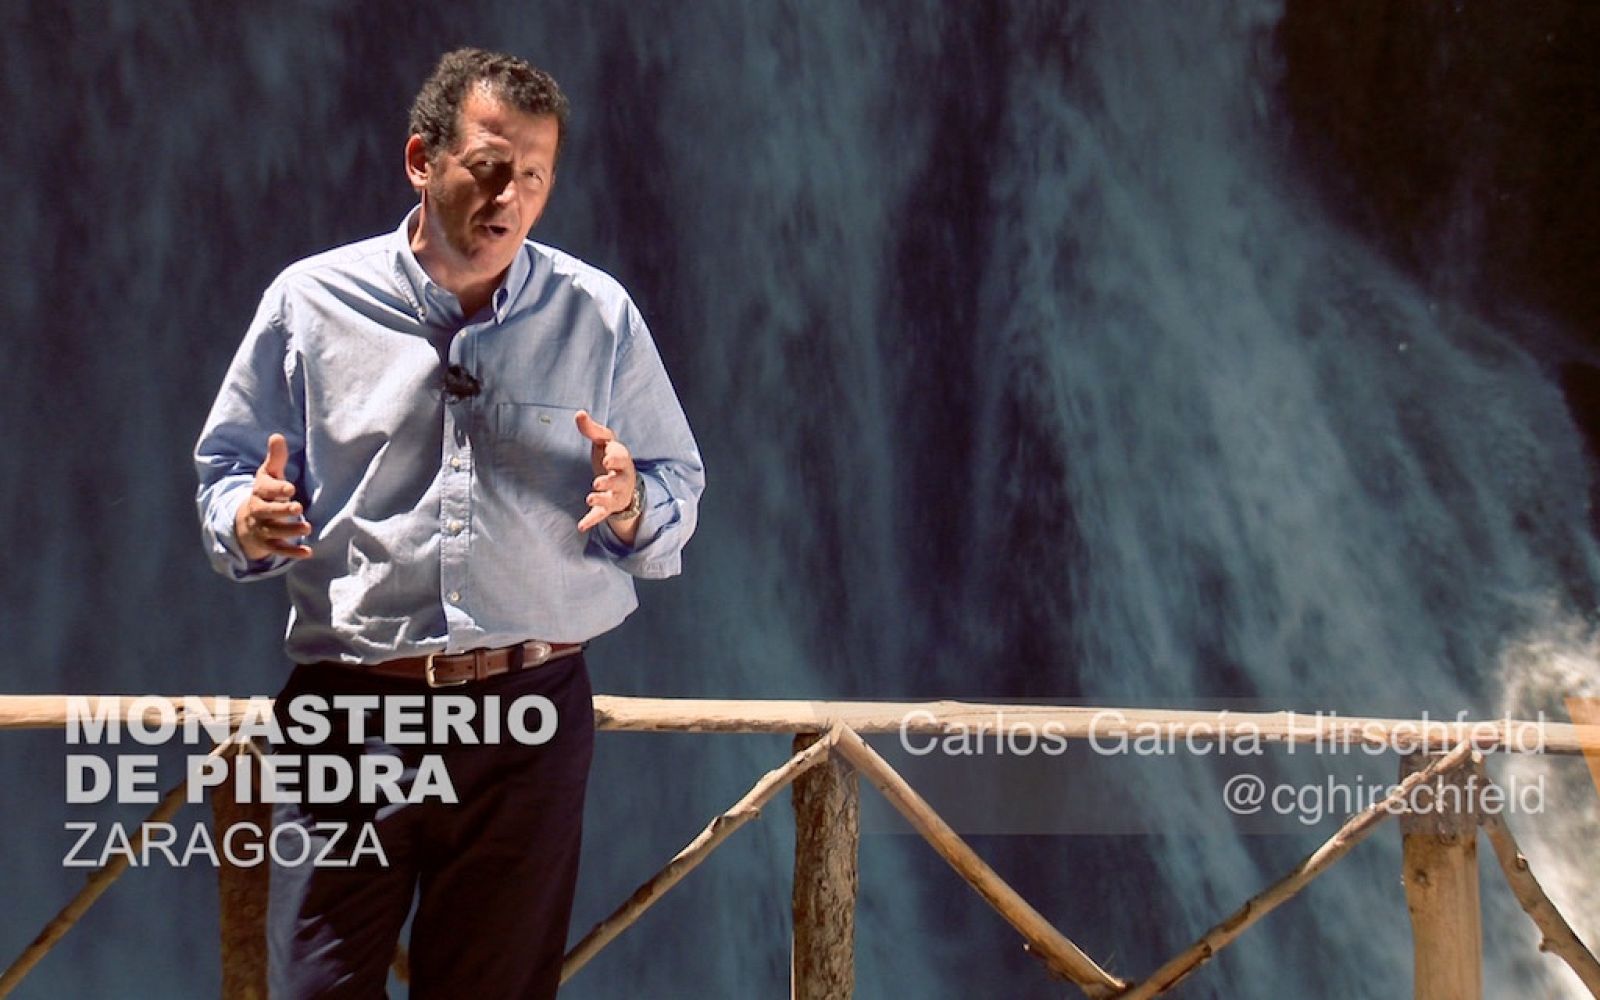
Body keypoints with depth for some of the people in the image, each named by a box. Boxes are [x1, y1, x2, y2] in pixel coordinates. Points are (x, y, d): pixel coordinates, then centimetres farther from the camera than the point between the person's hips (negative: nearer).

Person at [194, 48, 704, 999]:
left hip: (532, 716, 1)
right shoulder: (311, 300, 3)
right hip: (348, 709, -1)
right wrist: (248, 524, -14)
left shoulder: (598, 316, 5)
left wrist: (632, 509, -14)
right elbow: (226, 470, 9)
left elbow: (681, 487, 8)